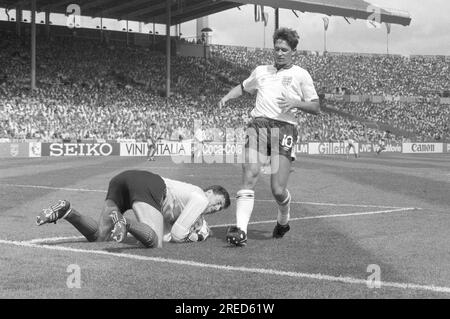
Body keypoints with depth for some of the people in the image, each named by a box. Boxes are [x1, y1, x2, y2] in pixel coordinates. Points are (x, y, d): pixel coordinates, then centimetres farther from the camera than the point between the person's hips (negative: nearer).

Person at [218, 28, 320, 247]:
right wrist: (227, 97, 22)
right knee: (249, 178, -16)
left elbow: (316, 108, 10)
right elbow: (243, 87, 42)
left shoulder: (300, 75, 14)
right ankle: (240, 231, -21)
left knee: (278, 190, -10)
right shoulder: (261, 71, 25)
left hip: (284, 129, -3)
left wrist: (296, 103, -8)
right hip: (258, 125, 3)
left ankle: (283, 221, 23)